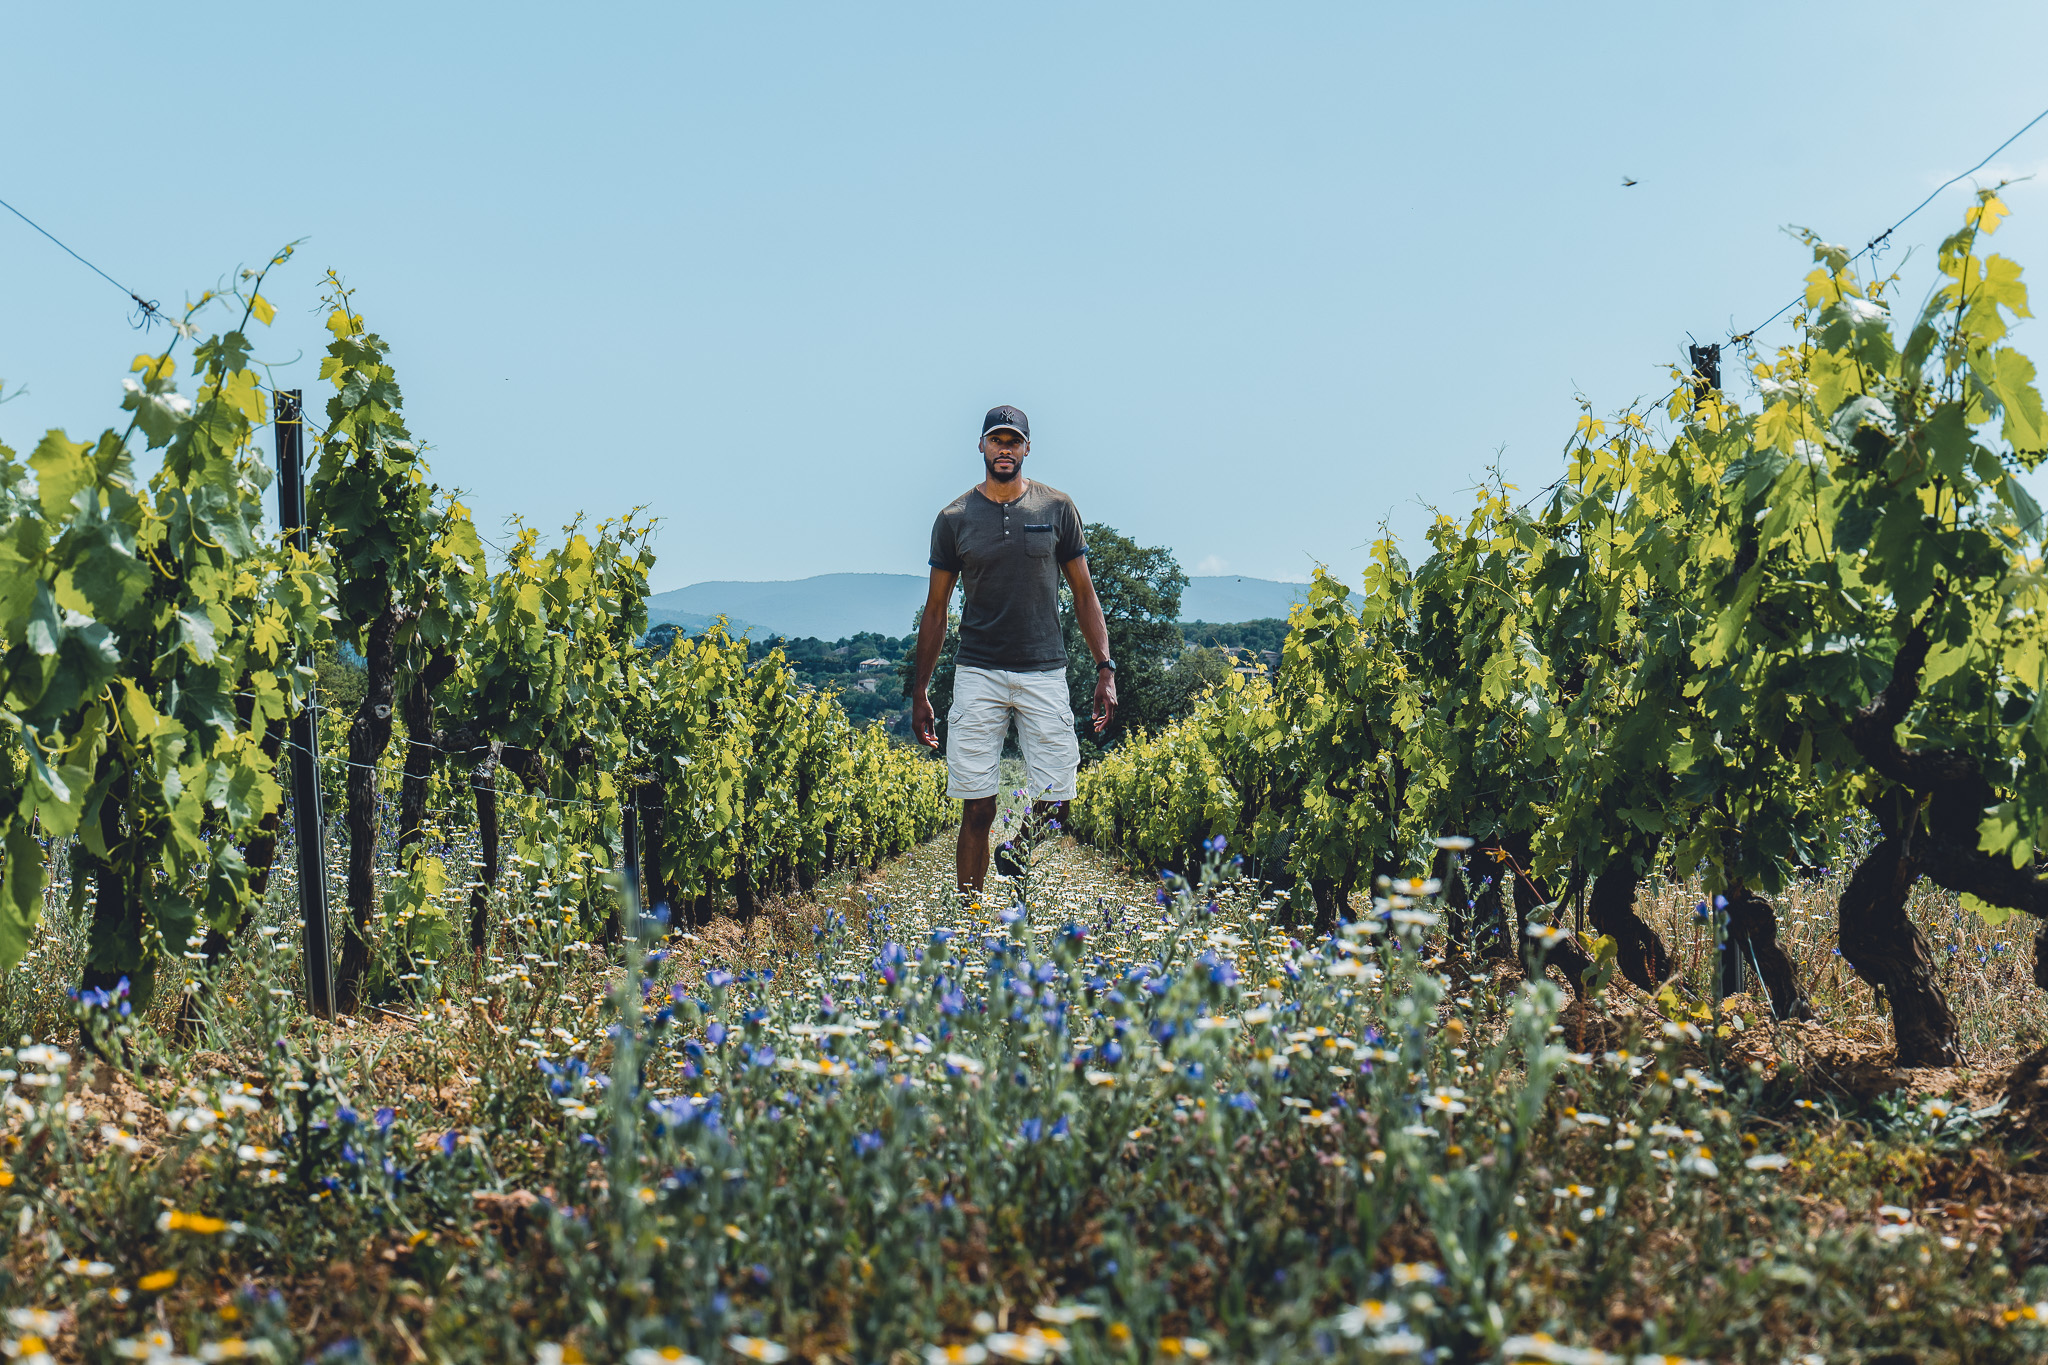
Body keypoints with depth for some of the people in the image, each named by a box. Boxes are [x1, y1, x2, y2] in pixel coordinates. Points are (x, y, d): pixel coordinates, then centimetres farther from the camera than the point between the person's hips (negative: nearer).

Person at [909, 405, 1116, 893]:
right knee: (977, 810, -3)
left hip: (1044, 673, 0)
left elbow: (1083, 594, 10)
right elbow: (936, 610, 11)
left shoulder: (1057, 508, 5)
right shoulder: (955, 518, 5)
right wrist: (920, 691, 9)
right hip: (978, 674, 0)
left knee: (1053, 808, -4)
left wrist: (1105, 668, 1)